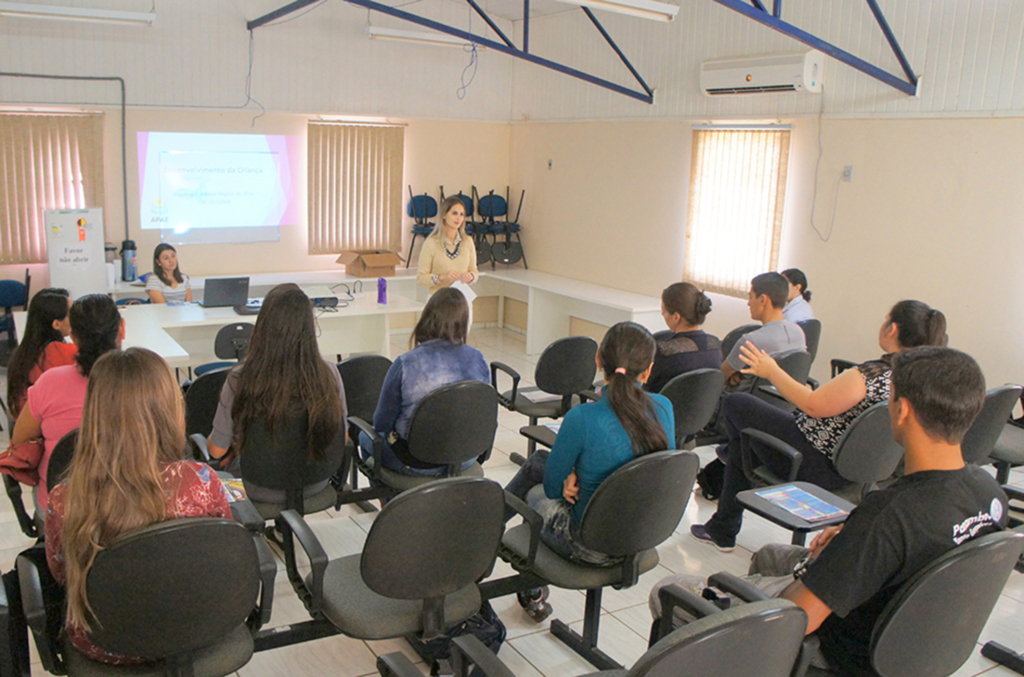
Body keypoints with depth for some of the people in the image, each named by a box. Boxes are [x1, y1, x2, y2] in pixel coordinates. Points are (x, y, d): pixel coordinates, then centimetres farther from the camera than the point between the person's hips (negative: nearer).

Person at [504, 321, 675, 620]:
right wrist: (578, 475, -3)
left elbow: (552, 487, -13)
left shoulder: (583, 419, -29)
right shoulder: (663, 408, -11)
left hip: (591, 545, -6)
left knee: (534, 493, 29)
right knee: (536, 462, 25)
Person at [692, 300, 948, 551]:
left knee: (735, 404, 10)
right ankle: (722, 531, 40)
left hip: (818, 467, -10)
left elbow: (812, 405, -26)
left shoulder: (873, 374, -31)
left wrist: (772, 371, -11)